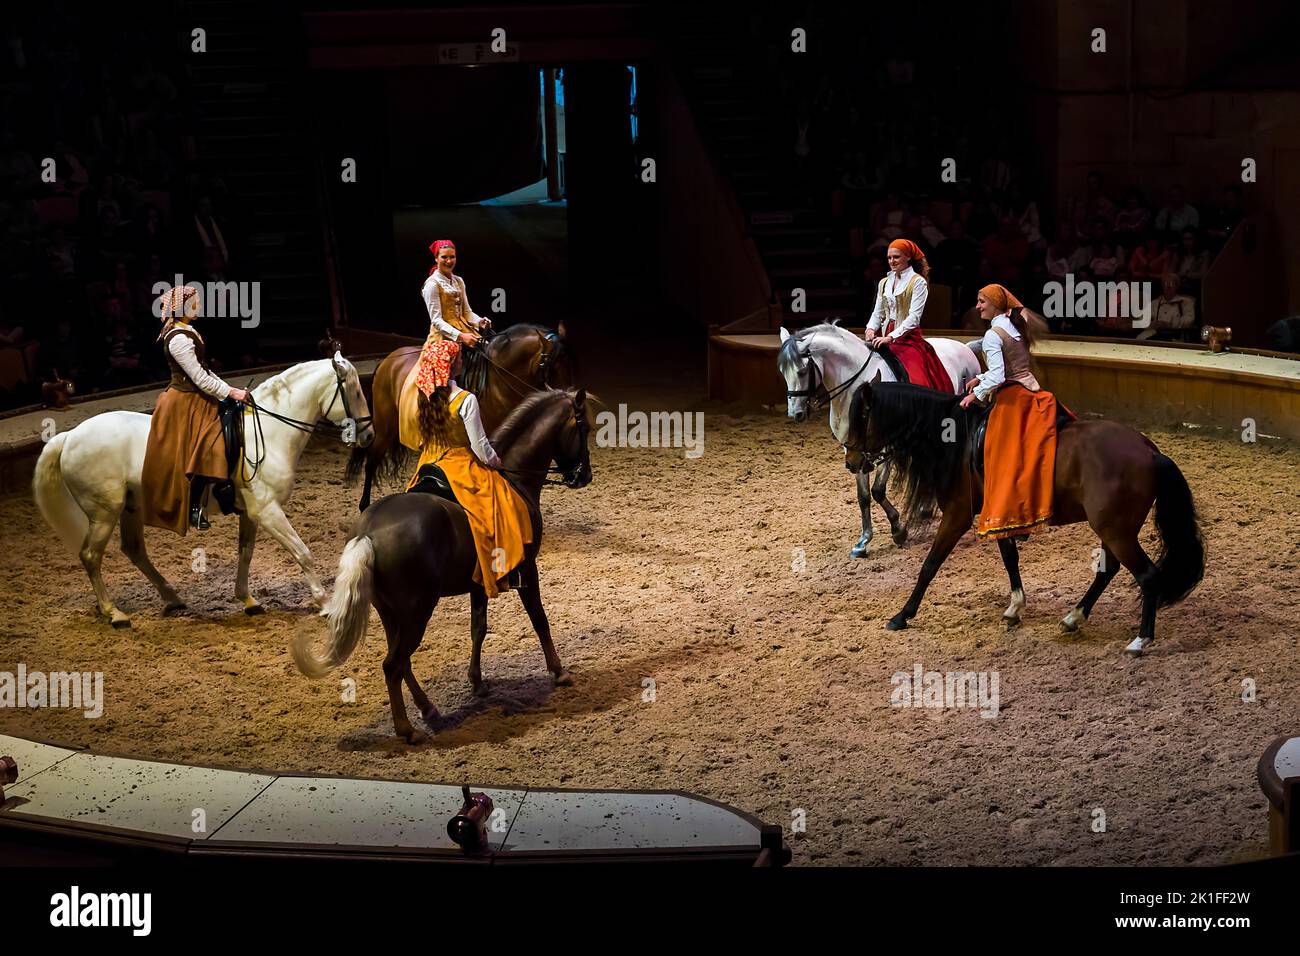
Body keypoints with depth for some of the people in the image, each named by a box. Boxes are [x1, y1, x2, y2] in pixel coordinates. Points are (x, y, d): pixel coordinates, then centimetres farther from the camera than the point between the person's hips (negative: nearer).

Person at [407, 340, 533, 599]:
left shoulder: (426, 395, -1)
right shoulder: (466, 400, -19)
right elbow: (479, 446, -17)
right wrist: (496, 462, 2)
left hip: (429, 466, 7)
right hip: (460, 467, -7)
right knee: (506, 505, 2)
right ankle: (499, 572, -1)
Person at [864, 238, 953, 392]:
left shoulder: (918, 282, -2)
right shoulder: (884, 283, 18)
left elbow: (914, 317, -11)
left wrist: (891, 337, -20)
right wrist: (871, 329, -5)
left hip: (908, 338, -6)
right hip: (884, 337, 6)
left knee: (916, 383, -20)